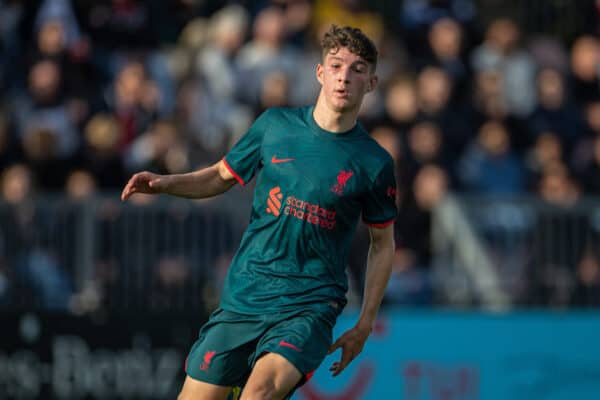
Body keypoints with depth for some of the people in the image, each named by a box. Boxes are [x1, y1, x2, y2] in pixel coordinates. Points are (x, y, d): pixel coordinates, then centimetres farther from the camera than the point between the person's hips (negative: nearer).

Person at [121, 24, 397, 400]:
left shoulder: (374, 163, -2)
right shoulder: (275, 125, 3)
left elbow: (383, 244, 10)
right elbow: (222, 176, 18)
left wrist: (364, 325, 7)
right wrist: (165, 183, -1)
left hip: (309, 307, -3)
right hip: (243, 297, 3)